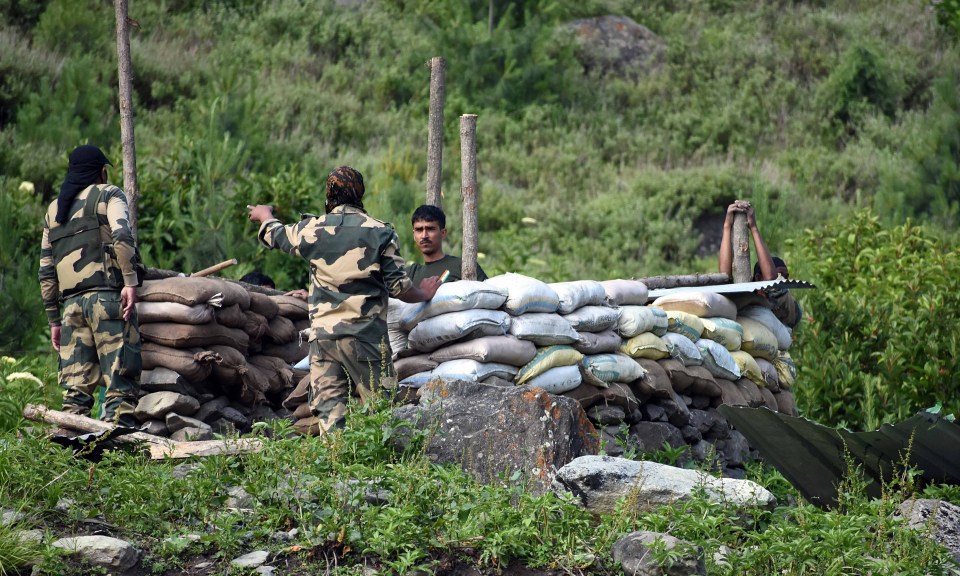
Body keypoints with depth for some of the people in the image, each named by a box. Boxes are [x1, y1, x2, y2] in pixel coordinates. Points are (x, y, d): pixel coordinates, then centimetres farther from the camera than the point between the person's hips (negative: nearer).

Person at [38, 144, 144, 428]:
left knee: (76, 385, 4)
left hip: (72, 303, 5)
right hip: (108, 296, -5)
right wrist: (131, 281, -16)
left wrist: (54, 320, 22)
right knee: (120, 375, -9)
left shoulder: (53, 210, 25)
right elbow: (122, 236, -13)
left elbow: (46, 271, 21)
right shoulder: (108, 195, 8)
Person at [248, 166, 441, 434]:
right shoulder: (381, 232, -1)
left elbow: (275, 235, 25)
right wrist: (424, 294, 19)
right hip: (365, 334, -2)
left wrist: (264, 215, 48)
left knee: (328, 410, 2)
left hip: (322, 334, 2)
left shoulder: (313, 229, 5)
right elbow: (398, 286, -2)